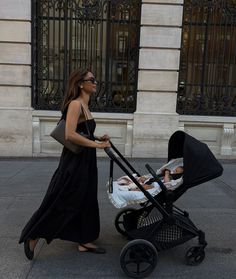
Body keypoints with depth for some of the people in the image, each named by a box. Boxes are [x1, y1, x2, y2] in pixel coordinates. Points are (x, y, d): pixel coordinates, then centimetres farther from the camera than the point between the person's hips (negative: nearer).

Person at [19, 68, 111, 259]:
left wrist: (98, 138, 4)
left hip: (85, 161, 10)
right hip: (74, 161, -10)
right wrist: (96, 144, -21)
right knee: (60, 202, 1)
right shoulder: (75, 104, -16)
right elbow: (70, 135, -27)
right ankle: (33, 237, 20)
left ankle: (84, 241, 28)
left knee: (86, 201, 14)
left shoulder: (85, 106, 13)